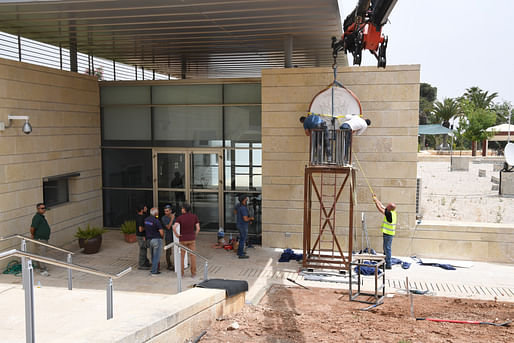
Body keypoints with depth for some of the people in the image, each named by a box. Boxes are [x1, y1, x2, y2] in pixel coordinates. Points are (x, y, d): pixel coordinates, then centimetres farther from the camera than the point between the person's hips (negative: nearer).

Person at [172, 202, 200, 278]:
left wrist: (176, 234, -7)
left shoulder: (180, 217, -8)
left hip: (182, 239, -1)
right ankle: (193, 273, 6)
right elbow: (198, 228, -6)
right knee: (193, 256, 6)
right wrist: (195, 236, 7)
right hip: (192, 239, 1)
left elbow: (174, 227, -21)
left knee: (182, 256, 10)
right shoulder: (194, 216, -3)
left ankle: (181, 273, 12)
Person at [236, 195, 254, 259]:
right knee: (243, 240, 1)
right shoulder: (243, 208, -27)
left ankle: (239, 251, 33)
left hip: (240, 225, 9)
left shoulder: (239, 206, 4)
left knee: (241, 239, 22)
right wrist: (251, 218, -7)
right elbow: (245, 219, -30)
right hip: (243, 226, -9)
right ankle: (241, 254, 8)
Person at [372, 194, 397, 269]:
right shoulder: (392, 212, 8)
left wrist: (375, 202, -4)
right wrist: (376, 199, 19)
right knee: (386, 249, 16)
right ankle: (385, 263, 23)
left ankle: (388, 265, -3)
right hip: (388, 233, 10)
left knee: (387, 249, -6)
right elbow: (382, 207, 17)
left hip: (388, 234, -10)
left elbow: (380, 210, -14)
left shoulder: (390, 213, -18)